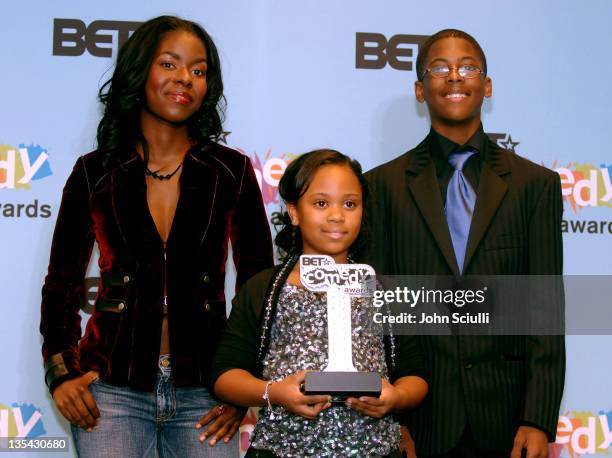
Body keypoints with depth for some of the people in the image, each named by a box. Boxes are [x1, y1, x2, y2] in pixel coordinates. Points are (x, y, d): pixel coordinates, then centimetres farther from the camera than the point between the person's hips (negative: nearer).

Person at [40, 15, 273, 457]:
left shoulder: (232, 172, 1)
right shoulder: (95, 173, 2)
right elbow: (62, 285, 9)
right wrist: (61, 371, -3)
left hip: (204, 394, 0)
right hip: (112, 390, 0)